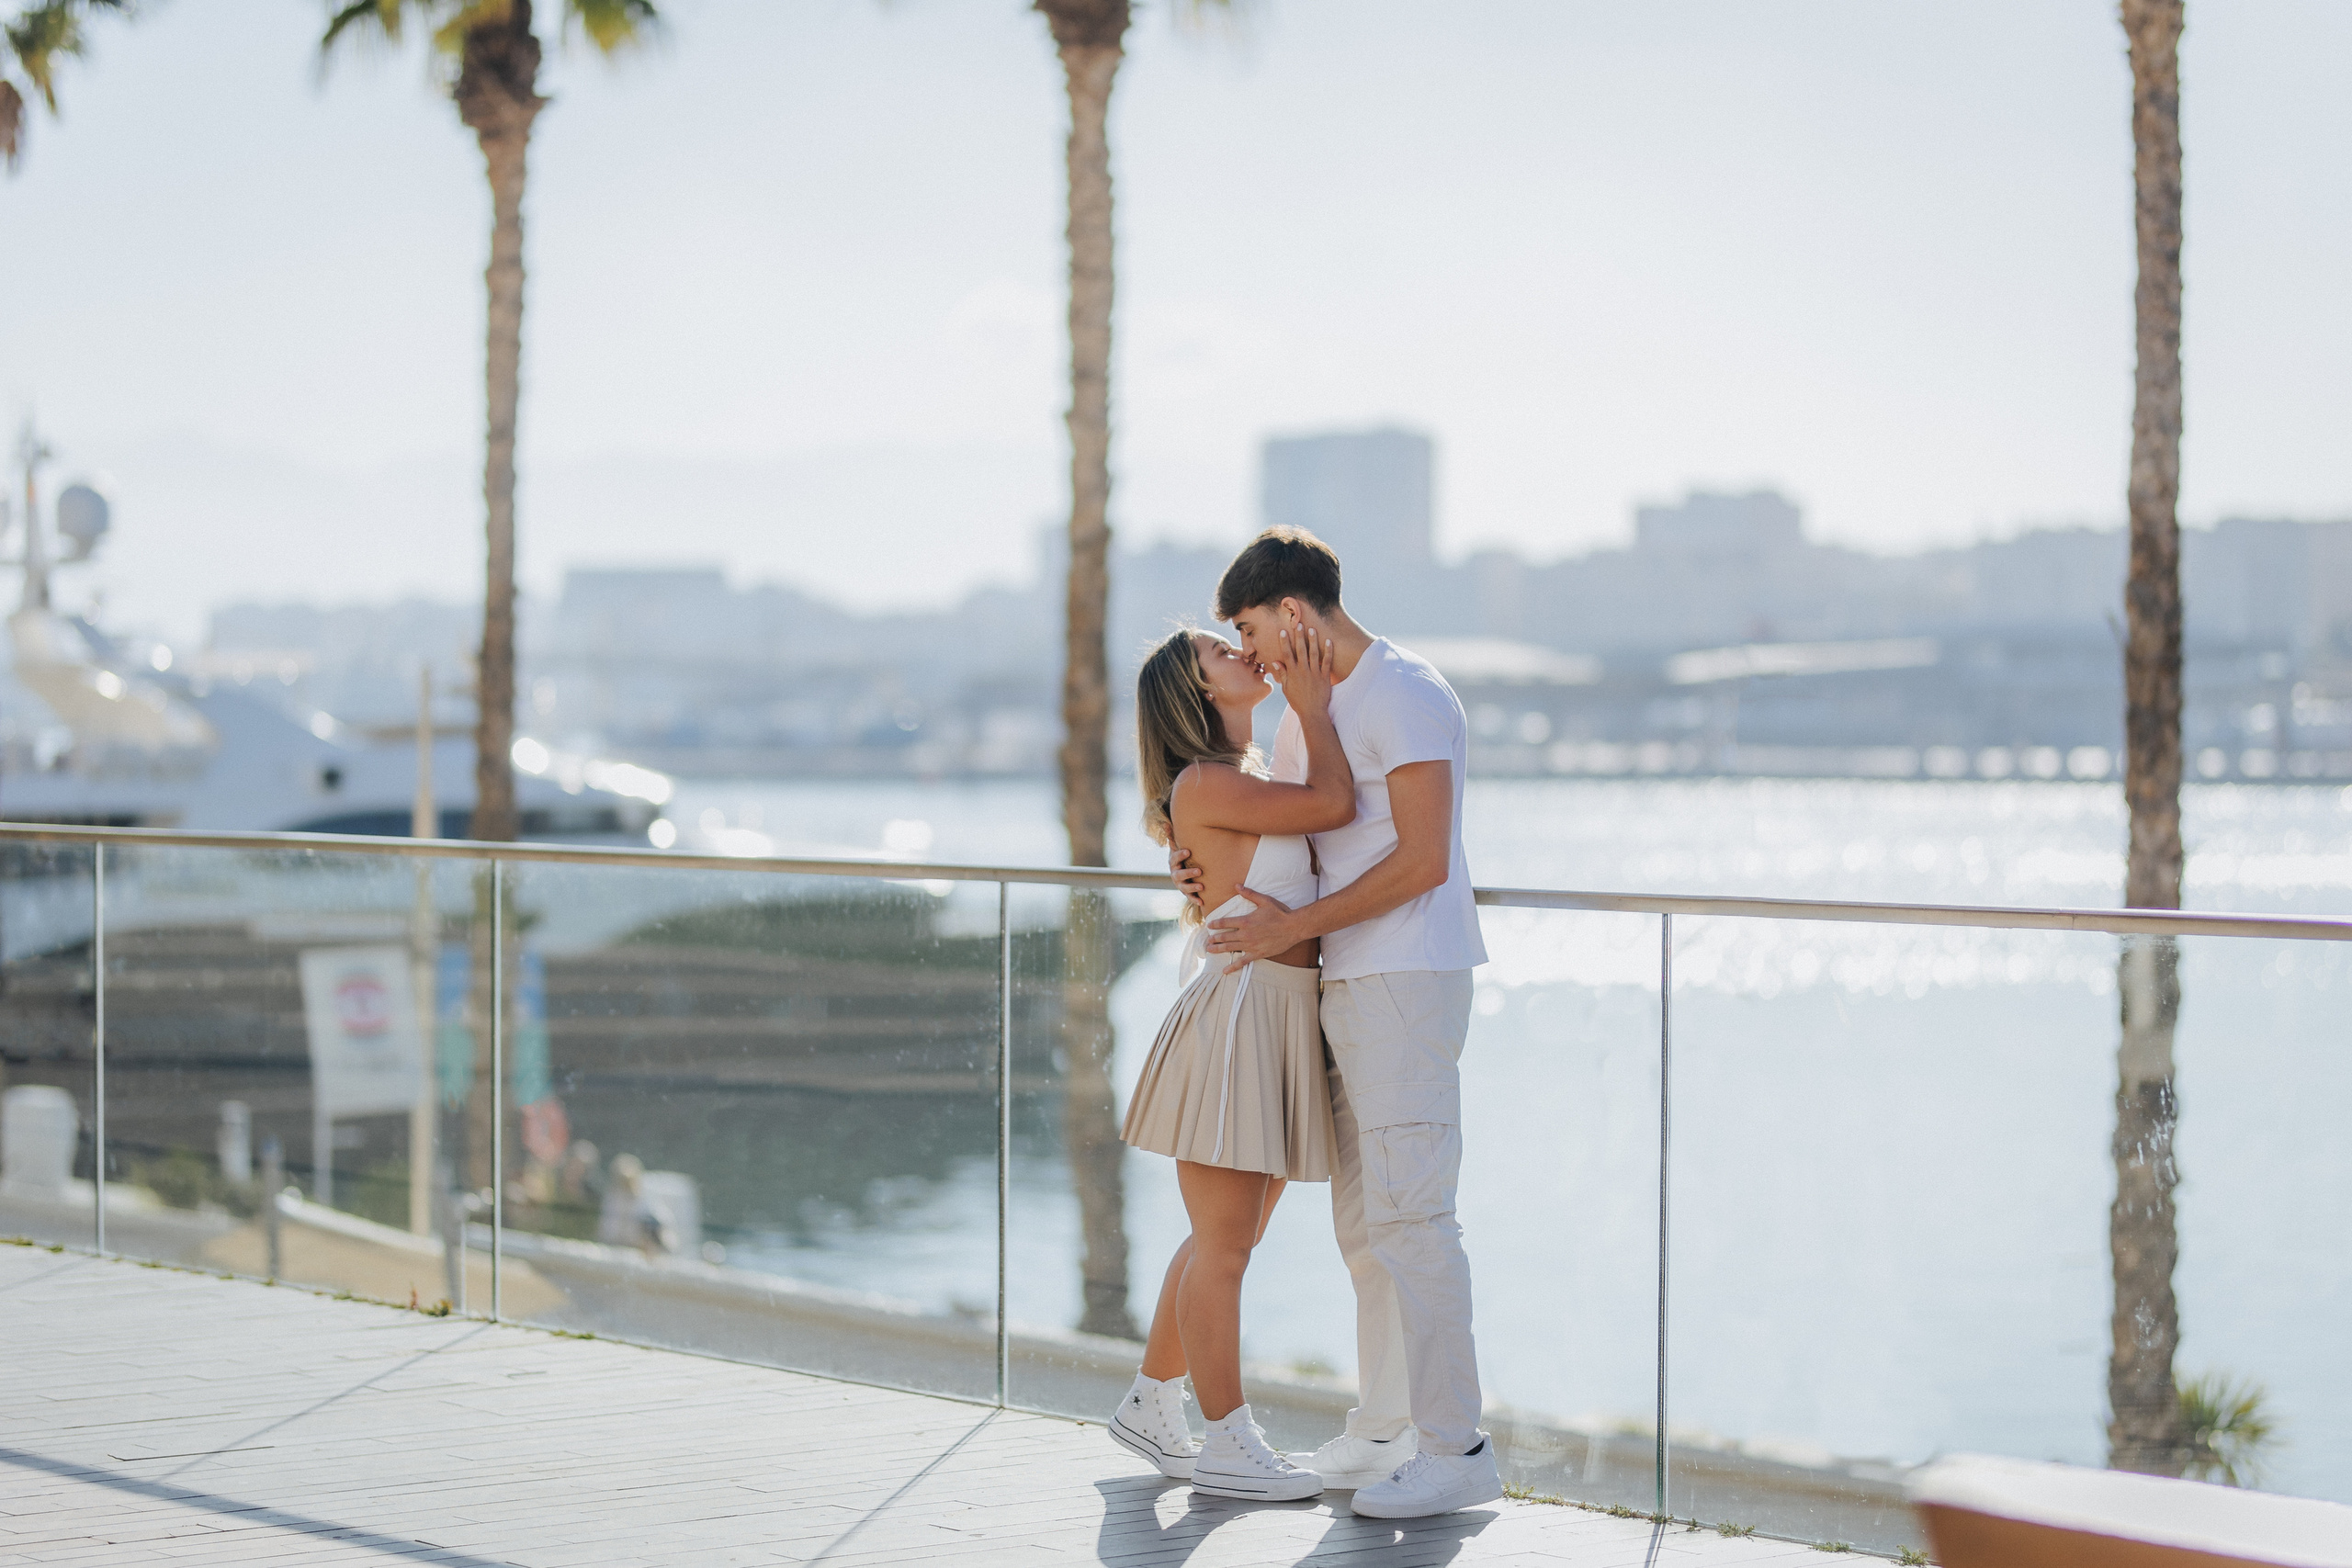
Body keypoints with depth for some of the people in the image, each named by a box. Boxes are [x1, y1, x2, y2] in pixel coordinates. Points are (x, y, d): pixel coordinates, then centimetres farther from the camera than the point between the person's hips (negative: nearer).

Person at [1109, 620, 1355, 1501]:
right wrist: (1310, 704, -6)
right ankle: (1228, 1446, 3)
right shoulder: (1206, 783, -12)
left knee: (1227, 1242, 16)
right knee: (1223, 1245, -3)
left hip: (1278, 1029, 10)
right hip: (1233, 1020, -10)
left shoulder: (1250, 780, 19)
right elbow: (1334, 805, -17)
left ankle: (1151, 1407, 28)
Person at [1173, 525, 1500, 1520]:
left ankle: (1456, 1449, -8)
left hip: (1407, 980, -10)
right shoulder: (1310, 712, 17)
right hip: (1348, 987, 10)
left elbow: (1420, 861, -18)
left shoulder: (1405, 695, -12)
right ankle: (1383, 1432, 20)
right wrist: (1207, 863, 5)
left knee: (1407, 1211, -11)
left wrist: (1297, 926, -14)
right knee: (1362, 1218, 13)